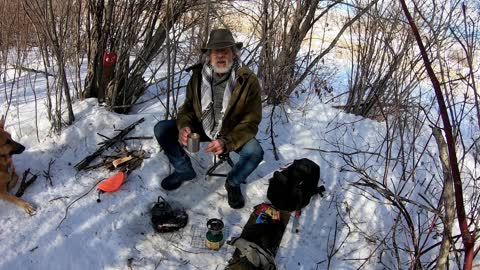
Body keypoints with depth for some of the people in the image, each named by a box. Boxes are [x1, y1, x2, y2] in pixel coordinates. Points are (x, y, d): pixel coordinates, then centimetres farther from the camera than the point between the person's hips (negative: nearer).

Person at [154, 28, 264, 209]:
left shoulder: (248, 80, -21)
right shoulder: (198, 75, -10)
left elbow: (251, 122, -20)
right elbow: (188, 107, 0)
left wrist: (227, 142, -36)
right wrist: (184, 126, -24)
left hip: (232, 133, -3)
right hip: (202, 127, 3)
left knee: (255, 153, -32)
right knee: (161, 129, -13)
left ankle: (233, 183, 3)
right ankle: (184, 170, 12)